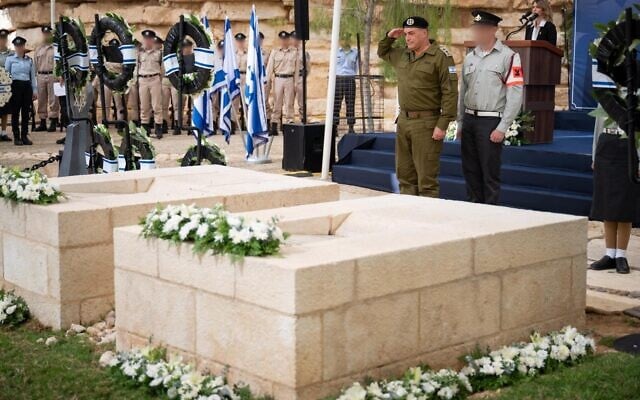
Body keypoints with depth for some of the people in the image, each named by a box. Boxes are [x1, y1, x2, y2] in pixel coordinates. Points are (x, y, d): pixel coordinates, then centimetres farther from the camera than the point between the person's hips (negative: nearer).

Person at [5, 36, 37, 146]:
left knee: (26, 112, 3)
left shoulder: (29, 60, 10)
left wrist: (35, 90, 8)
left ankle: (25, 136, 10)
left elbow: (33, 76, 13)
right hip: (16, 86, -3)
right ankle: (16, 137, 3)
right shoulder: (10, 59, 3)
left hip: (27, 86, 3)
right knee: (15, 112, -1)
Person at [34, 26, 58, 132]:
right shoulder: (38, 49, 17)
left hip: (52, 75, -5)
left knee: (53, 100, -5)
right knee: (41, 100, 7)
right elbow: (36, 64, 18)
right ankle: (42, 122, 14)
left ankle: (53, 122, -1)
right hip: (41, 75, 5)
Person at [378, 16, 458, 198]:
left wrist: (442, 125, -19)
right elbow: (382, 52, 34)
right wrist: (389, 37, 13)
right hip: (403, 120, 7)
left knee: (426, 176, -5)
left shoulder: (440, 56, -9)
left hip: (426, 122, -7)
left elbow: (450, 93, -14)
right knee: (404, 174, 12)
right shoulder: (402, 54, 13)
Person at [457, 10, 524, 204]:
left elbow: (515, 95, -11)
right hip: (469, 120, 6)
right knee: (470, 171, 11)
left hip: (491, 122, -6)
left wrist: (502, 128, -14)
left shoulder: (508, 56, -7)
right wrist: (460, 122, 16)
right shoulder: (469, 58, 12)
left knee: (490, 173, -1)